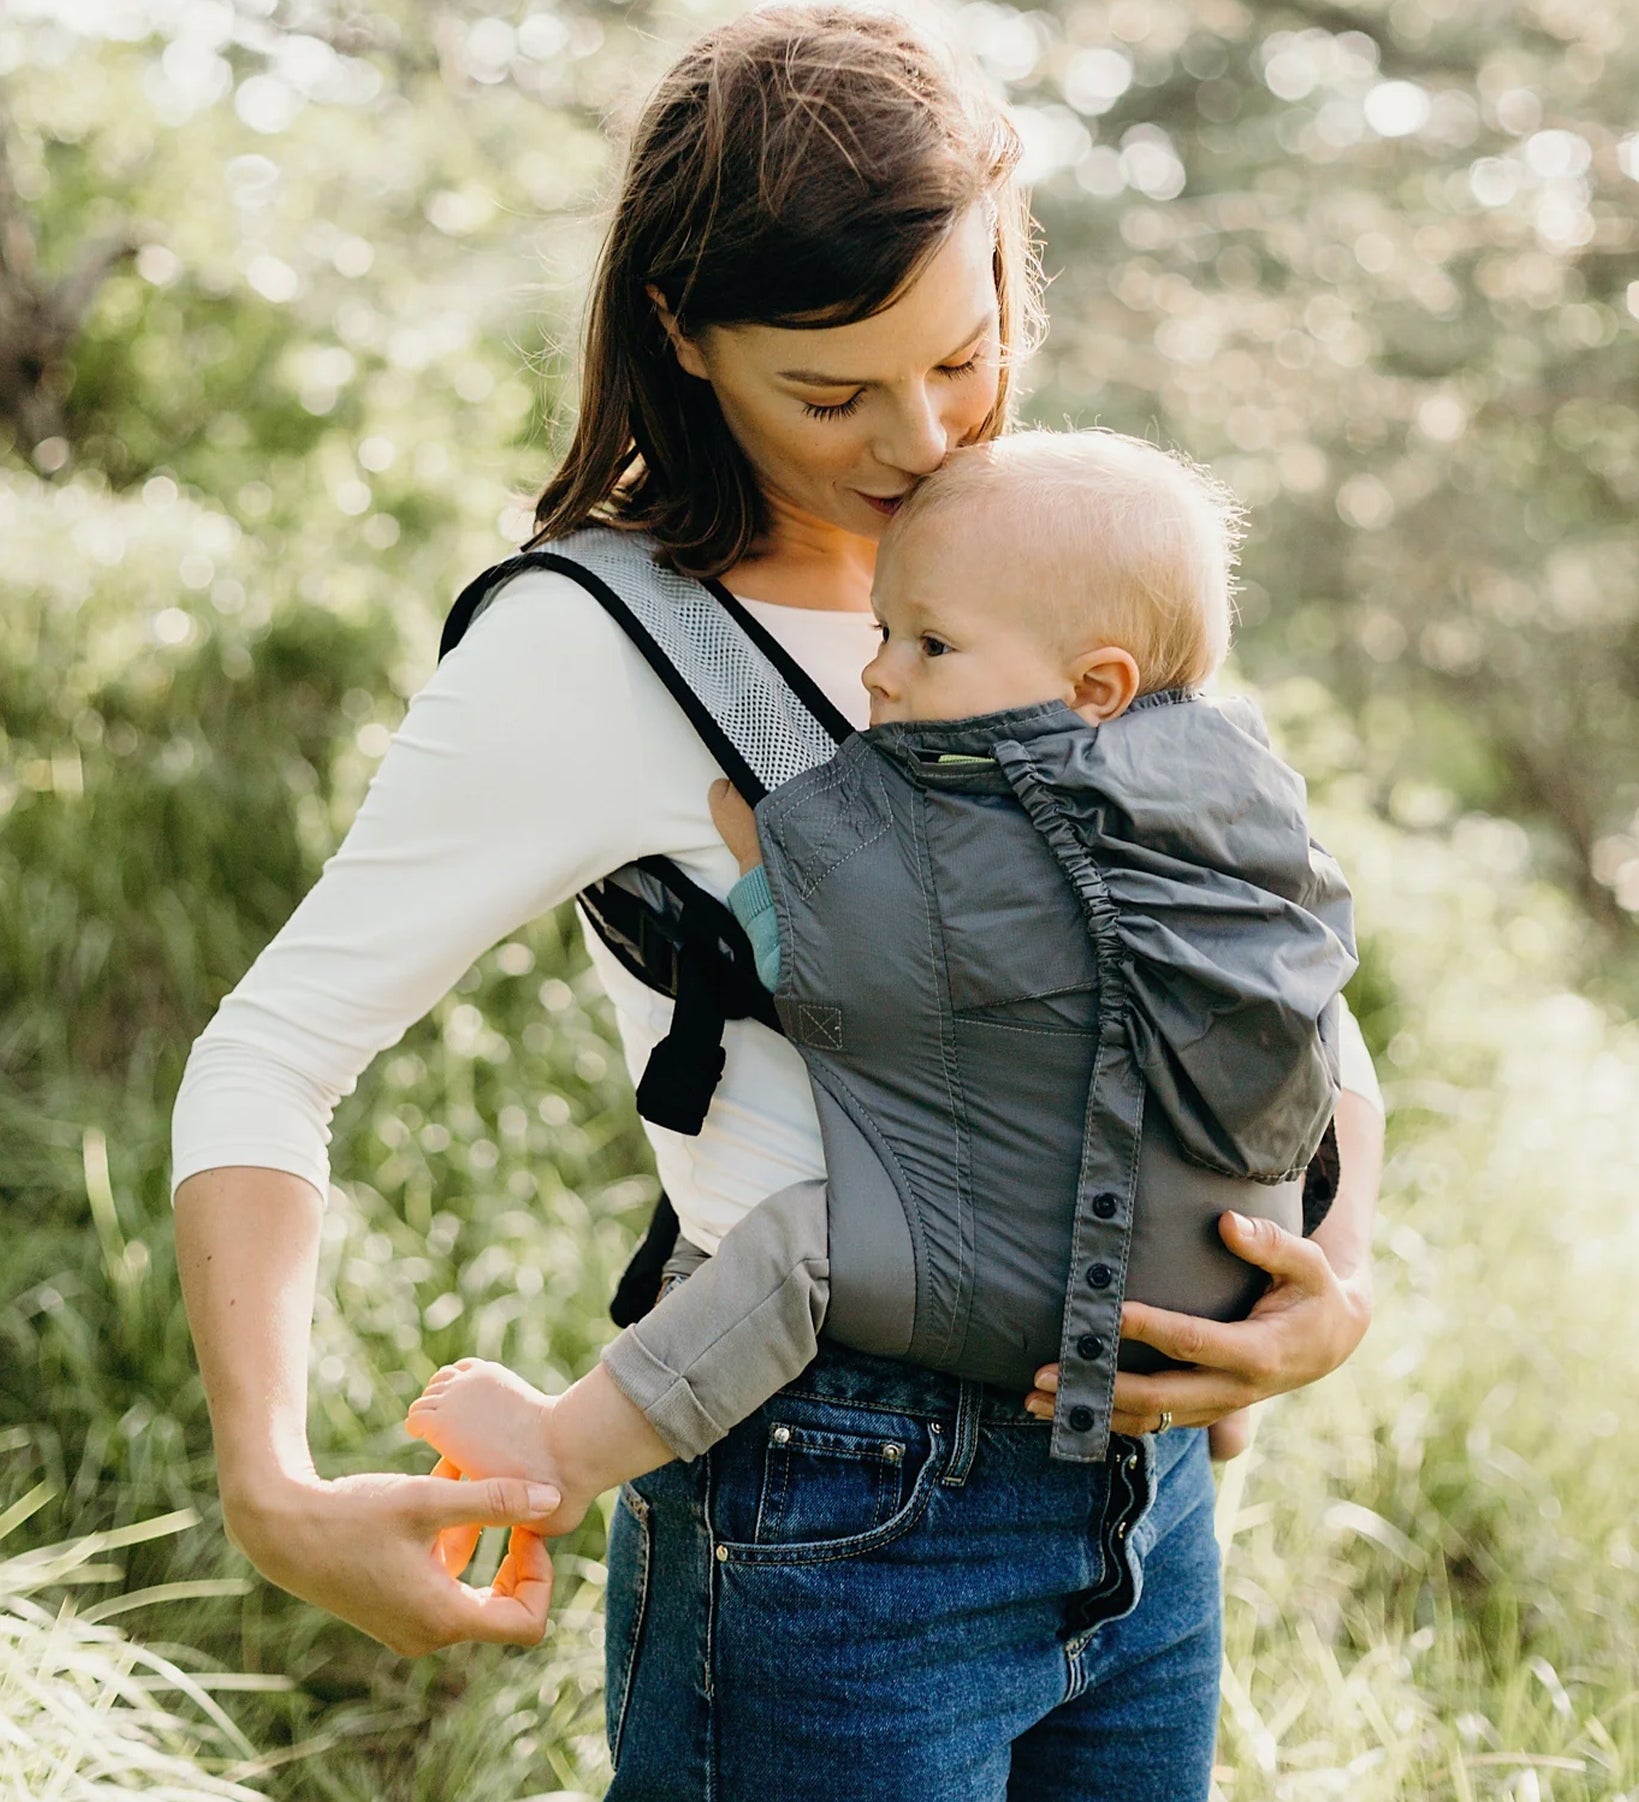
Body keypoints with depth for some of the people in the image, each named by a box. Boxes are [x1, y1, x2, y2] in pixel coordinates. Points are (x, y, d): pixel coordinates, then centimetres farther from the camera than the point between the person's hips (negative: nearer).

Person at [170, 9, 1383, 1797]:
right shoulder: (592, 649, -12)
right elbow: (265, 1059, -9)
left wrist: (1340, 1271, -8)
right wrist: (274, 1491, -22)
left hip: (1141, 1506, 6)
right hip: (833, 1538, -6)